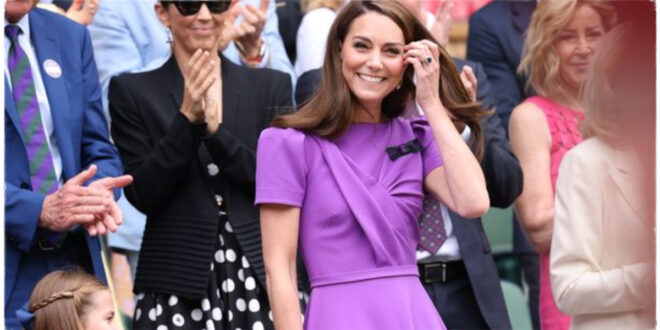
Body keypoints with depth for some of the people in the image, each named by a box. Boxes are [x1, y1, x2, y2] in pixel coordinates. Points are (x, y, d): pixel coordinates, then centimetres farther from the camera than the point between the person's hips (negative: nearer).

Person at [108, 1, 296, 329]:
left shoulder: (271, 86, 11)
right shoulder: (132, 91, 7)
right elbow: (142, 195, -1)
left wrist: (215, 130, -10)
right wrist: (187, 119, -12)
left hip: (257, 275, 1)